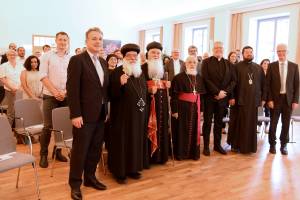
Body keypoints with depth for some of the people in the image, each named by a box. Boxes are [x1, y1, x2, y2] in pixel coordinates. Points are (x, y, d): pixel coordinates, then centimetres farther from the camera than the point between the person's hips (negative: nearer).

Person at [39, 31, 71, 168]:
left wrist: (65, 92, -9)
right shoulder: (47, 56, 3)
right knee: (48, 126, -2)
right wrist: (55, 92, -12)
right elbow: (43, 76, -4)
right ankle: (43, 154, 11)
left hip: (67, 96, 2)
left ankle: (57, 151, 23)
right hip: (50, 96, -2)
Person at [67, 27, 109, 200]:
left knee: (96, 149, 14)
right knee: (80, 150, 5)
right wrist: (75, 114, -19)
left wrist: (106, 109, 11)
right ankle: (75, 184, 20)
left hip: (100, 114, 7)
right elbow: (72, 89, -15)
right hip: (84, 114, -7)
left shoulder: (103, 62, 13)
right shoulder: (77, 60, -9)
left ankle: (90, 178, 31)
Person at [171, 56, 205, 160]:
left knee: (194, 130, 9)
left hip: (195, 108, 5)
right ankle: (180, 153, 16)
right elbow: (174, 95, -10)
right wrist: (174, 110, -15)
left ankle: (194, 152, 22)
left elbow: (201, 94, 13)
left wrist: (201, 108, 8)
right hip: (182, 107, -4)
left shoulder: (199, 78, 10)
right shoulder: (179, 77, -7)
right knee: (182, 130, 3)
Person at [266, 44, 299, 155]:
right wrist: (269, 99, -7)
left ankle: (283, 145, 21)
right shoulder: (272, 66, 1)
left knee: (286, 124, 7)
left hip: (288, 99, 1)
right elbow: (268, 84, 0)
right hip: (275, 99, -1)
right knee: (273, 123, 5)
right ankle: (272, 144, 20)